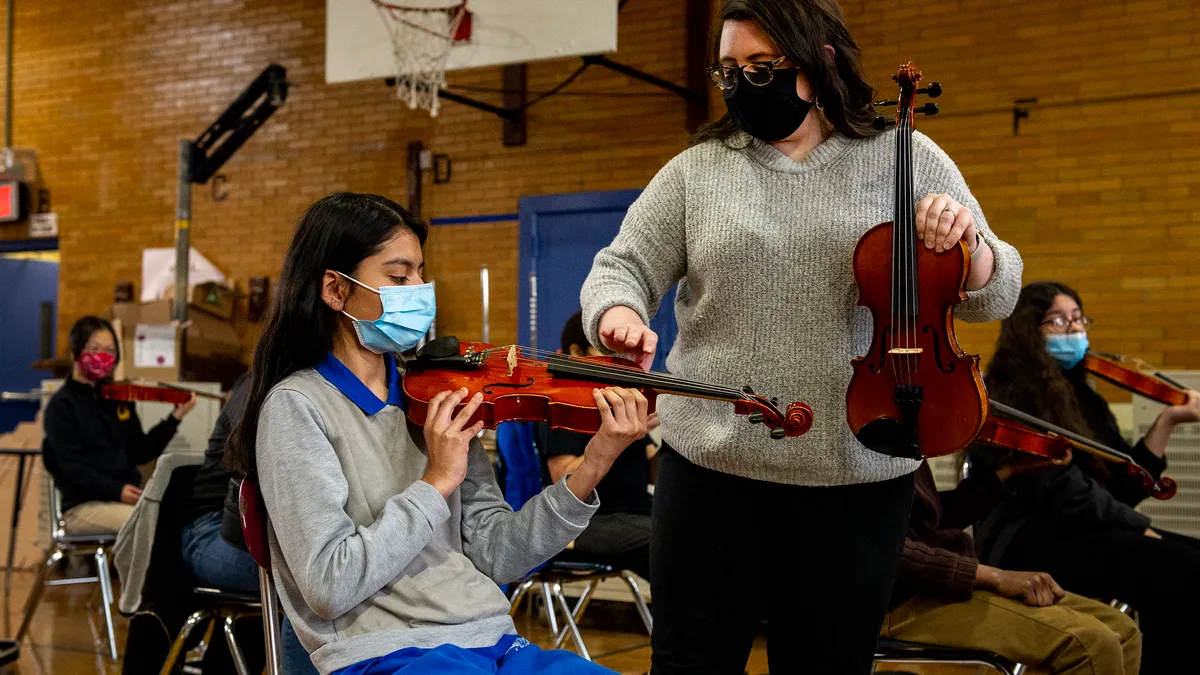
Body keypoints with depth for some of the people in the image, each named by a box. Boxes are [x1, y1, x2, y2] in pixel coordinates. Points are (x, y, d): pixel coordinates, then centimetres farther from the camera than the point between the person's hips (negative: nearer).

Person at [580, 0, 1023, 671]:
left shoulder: (906, 160, 3)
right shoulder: (698, 170, 5)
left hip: (860, 478, 0)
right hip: (712, 466, 1)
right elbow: (623, 266, 3)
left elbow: (992, 296, 4)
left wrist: (970, 244, -18)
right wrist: (619, 311, -20)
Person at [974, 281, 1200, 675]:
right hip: (1031, 545, -8)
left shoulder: (1083, 398, 17)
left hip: (1083, 532, 8)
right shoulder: (1009, 397, -7)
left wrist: (1167, 421, 3)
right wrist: (1141, 528, -13)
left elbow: (1123, 487, 9)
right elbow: (1060, 492, -17)